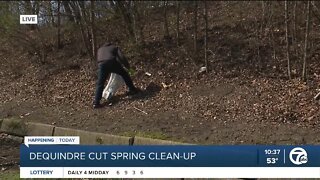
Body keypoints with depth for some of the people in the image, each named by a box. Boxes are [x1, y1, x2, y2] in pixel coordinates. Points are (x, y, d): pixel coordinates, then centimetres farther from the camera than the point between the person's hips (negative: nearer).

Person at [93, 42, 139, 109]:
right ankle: (132, 89, 30)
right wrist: (127, 66, 26)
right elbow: (122, 57, 13)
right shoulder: (115, 47, 29)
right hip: (112, 63, -1)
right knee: (124, 74, 22)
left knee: (100, 84, 4)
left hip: (102, 65, 1)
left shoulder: (100, 49, 38)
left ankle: (96, 102, -5)